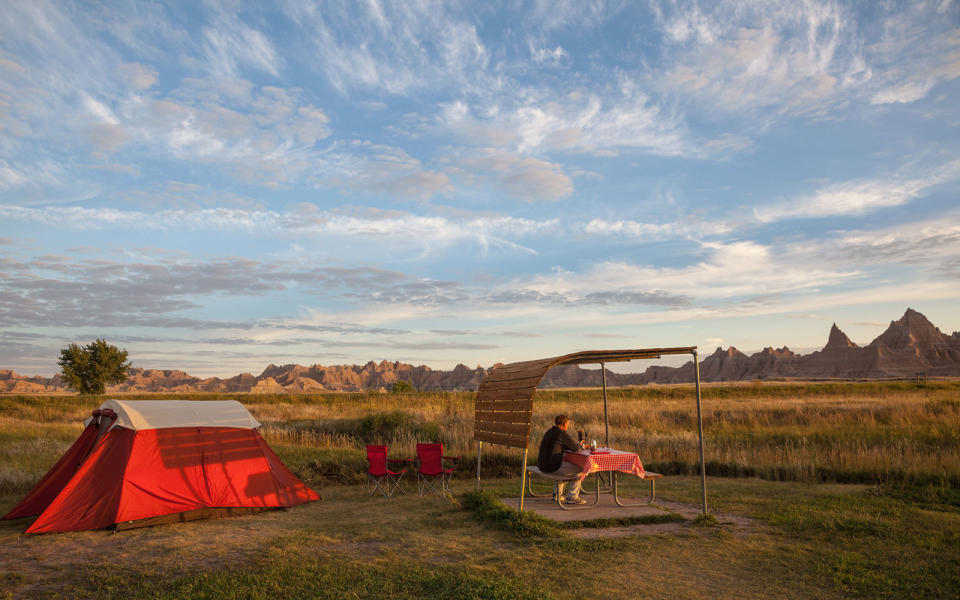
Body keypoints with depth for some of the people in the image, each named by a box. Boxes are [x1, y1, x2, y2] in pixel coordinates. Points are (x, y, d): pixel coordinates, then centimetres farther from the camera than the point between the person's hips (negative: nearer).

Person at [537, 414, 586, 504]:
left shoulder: (550, 431, 14)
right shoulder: (561, 433, -14)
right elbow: (575, 448, -10)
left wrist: (576, 444, 18)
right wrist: (579, 445, 13)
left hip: (543, 465, 9)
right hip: (552, 467, -9)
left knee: (566, 466, 34)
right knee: (579, 469, 3)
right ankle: (572, 497, 6)